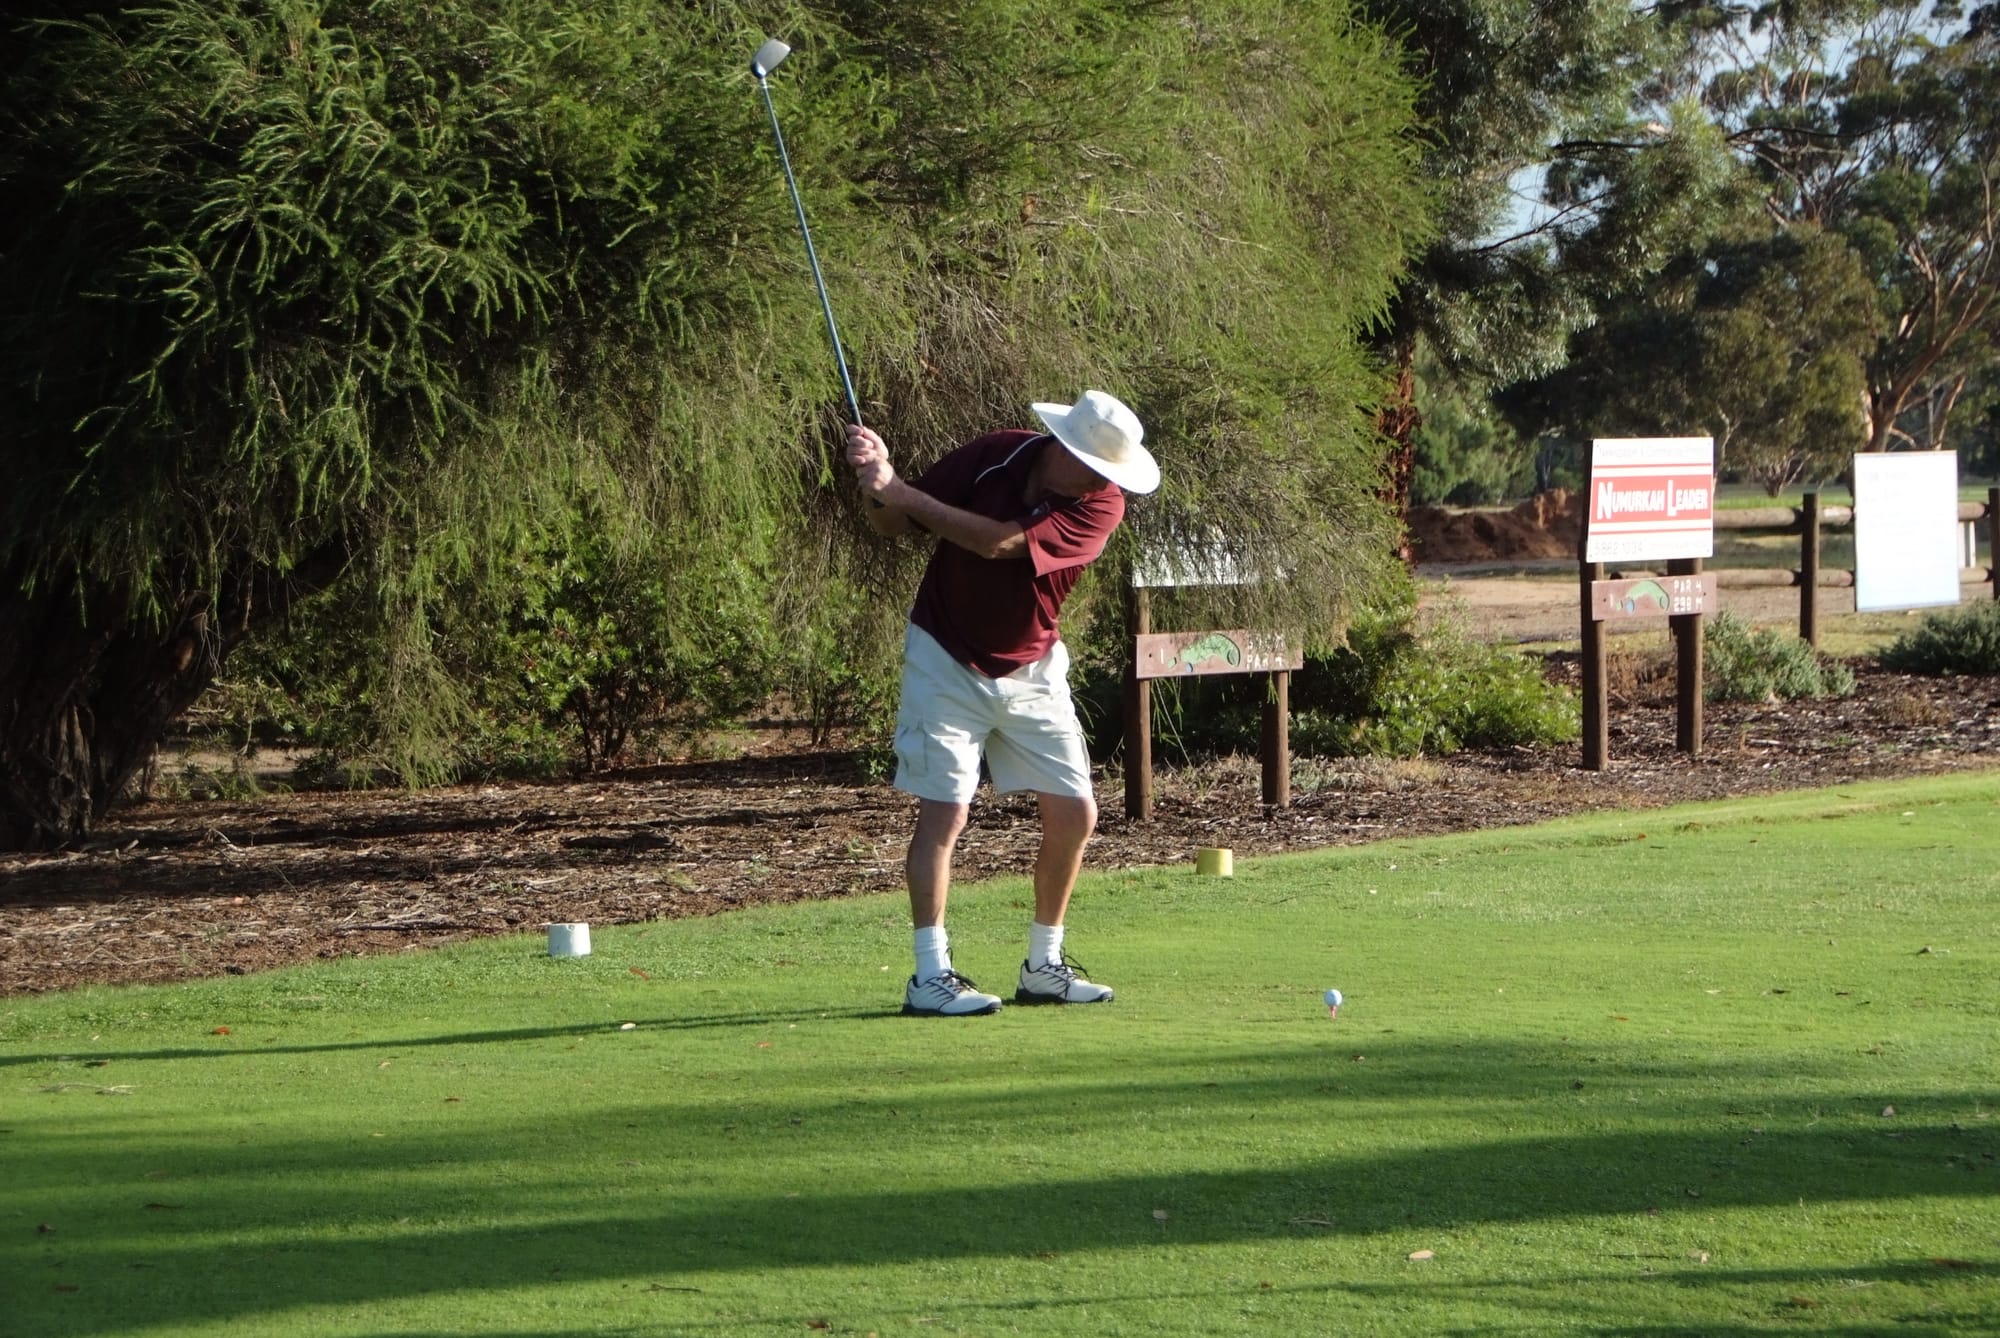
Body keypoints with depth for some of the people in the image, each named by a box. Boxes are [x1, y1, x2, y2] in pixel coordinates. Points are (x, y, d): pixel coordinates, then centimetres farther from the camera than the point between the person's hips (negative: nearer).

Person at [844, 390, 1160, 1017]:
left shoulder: (1100, 506, -16)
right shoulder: (992, 457, -15)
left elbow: (998, 542, -30)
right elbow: (892, 524, -5)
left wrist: (904, 493, -31)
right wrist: (881, 485, -27)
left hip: (1033, 669, 3)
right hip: (947, 660, -3)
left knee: (1074, 815, 2)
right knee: (945, 810, -11)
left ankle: (1044, 966, 17)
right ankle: (930, 975, -8)